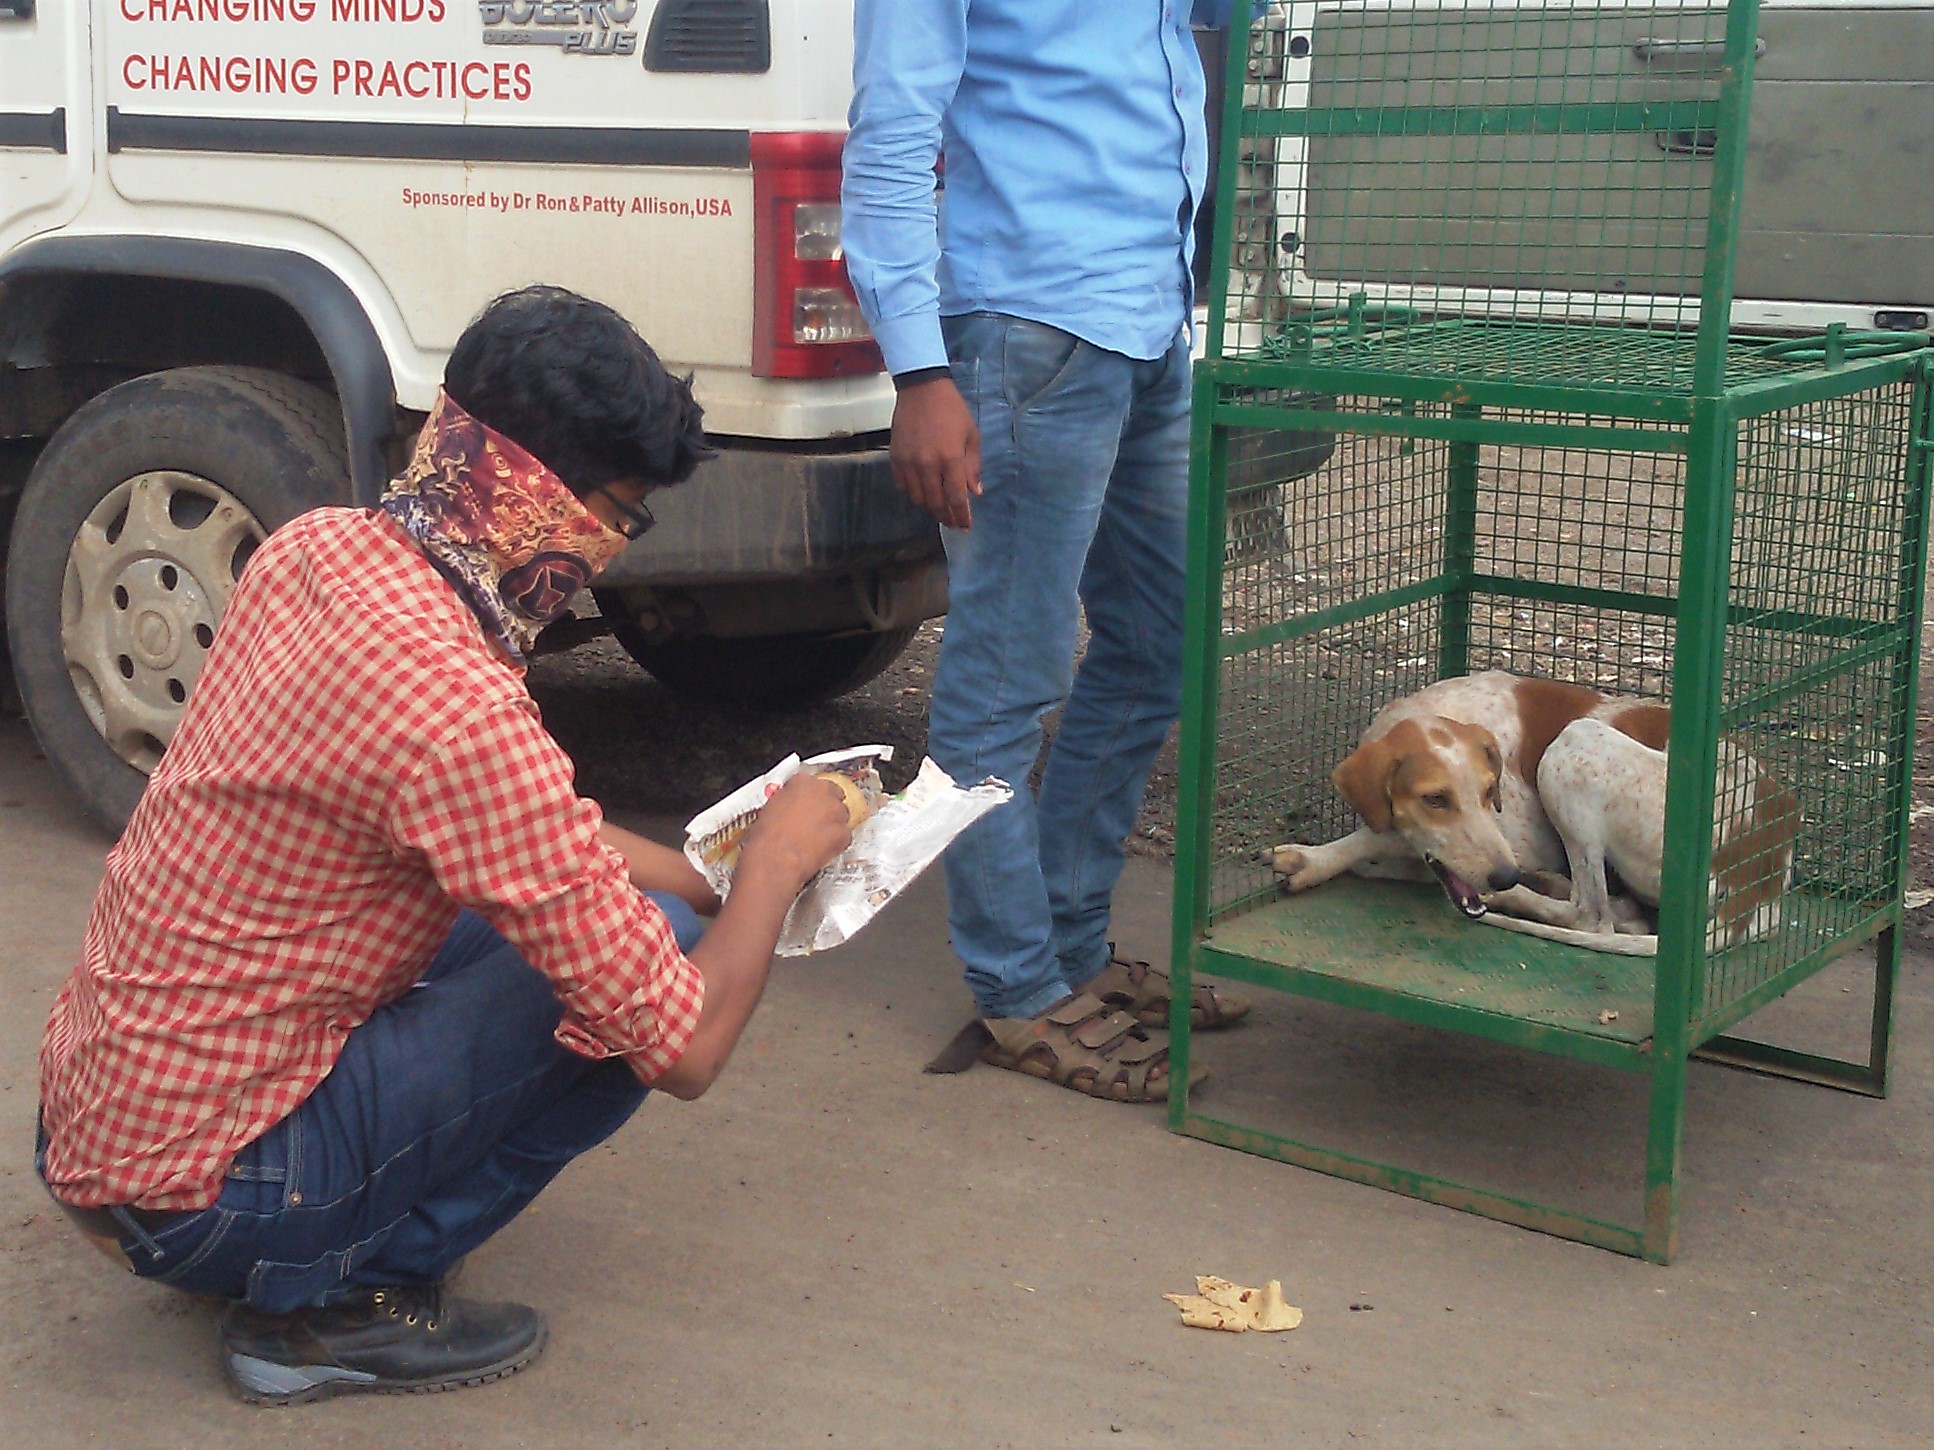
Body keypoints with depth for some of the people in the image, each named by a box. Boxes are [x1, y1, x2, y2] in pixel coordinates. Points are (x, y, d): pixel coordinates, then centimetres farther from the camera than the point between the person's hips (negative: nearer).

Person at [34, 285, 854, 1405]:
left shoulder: (314, 550, -2)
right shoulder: (459, 712, -29)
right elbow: (687, 1049, -22)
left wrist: (702, 875, 8)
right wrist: (780, 860, -5)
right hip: (196, 1199, -9)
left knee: (544, 913, 18)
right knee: (648, 956, -13)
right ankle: (332, 1300, -3)